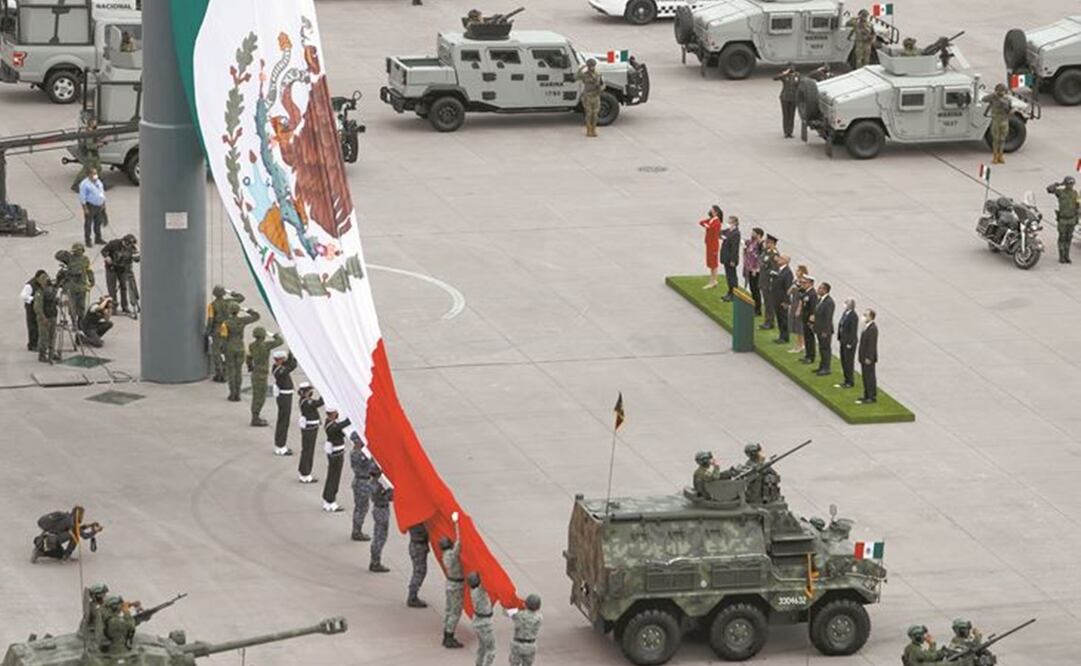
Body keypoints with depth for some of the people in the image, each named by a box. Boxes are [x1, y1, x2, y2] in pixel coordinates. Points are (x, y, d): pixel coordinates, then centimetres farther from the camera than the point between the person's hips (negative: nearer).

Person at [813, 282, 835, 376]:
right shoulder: (820, 299, 6)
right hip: (820, 329, 9)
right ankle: (822, 367, 30)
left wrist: (825, 332, -21)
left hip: (825, 330, -9)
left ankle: (826, 369, 10)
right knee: (821, 348, 19)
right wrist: (815, 326, 15)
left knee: (826, 349, 1)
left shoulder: (829, 302, -22)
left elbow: (828, 318, -22)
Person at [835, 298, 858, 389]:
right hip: (843, 341, 9)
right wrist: (839, 338, 11)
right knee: (843, 360, 17)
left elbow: (853, 331, -20)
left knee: (849, 361, 2)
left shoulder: (854, 317, -22)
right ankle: (847, 380, 29)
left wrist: (849, 343, -18)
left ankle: (850, 382, 14)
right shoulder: (845, 313, 4)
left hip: (849, 342, -9)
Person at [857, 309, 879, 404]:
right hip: (864, 357, 10)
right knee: (865, 377, 17)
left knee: (870, 377, -1)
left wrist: (868, 358, -21)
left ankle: (872, 397, 7)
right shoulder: (867, 326, 8)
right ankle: (867, 396, 26)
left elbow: (872, 344, -23)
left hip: (868, 358, -10)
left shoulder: (873, 328, -22)